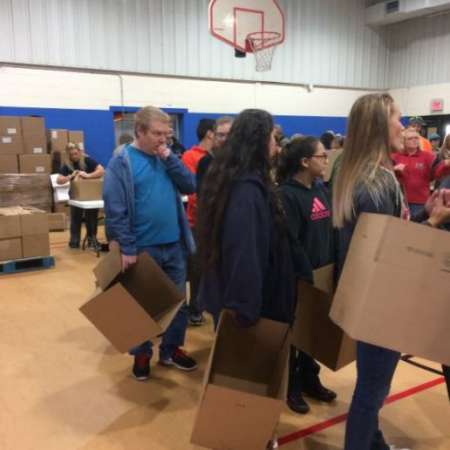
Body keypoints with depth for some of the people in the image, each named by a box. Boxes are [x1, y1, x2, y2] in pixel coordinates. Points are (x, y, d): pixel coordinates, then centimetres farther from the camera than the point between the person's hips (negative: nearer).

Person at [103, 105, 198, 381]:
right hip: (143, 248, -5)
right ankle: (142, 355, 31)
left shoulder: (165, 158, 6)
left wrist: (169, 158, -10)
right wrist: (127, 249, -16)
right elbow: (115, 211, -14)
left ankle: (171, 350, 34)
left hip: (174, 245, 5)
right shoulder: (122, 163, -11)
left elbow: (190, 186, -1)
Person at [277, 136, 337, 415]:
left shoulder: (322, 190, 8)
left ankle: (309, 379, 37)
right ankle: (290, 386, 26)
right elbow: (290, 243, -22)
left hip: (322, 273, 8)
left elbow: (332, 231, 12)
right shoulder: (287, 194, -17)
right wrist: (307, 275, -20)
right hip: (299, 277, -7)